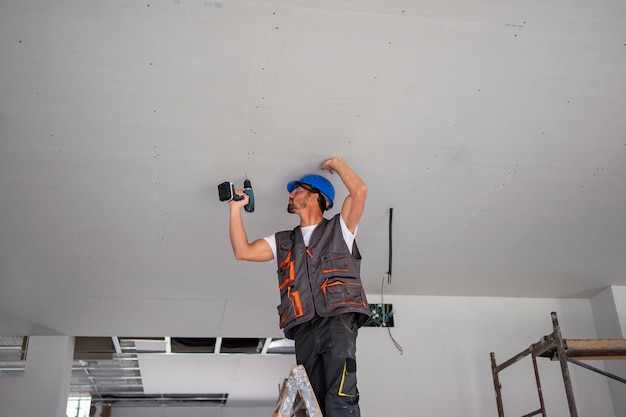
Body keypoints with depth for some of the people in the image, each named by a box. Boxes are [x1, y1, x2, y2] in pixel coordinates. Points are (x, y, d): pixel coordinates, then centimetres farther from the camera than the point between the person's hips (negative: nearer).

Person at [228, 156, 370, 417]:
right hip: (303, 327, 4)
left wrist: (337, 163, 17)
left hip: (337, 319, -4)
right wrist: (236, 209, 20)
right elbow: (242, 251, 18)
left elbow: (359, 191, 4)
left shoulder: (339, 228, 18)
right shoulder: (283, 241, 29)